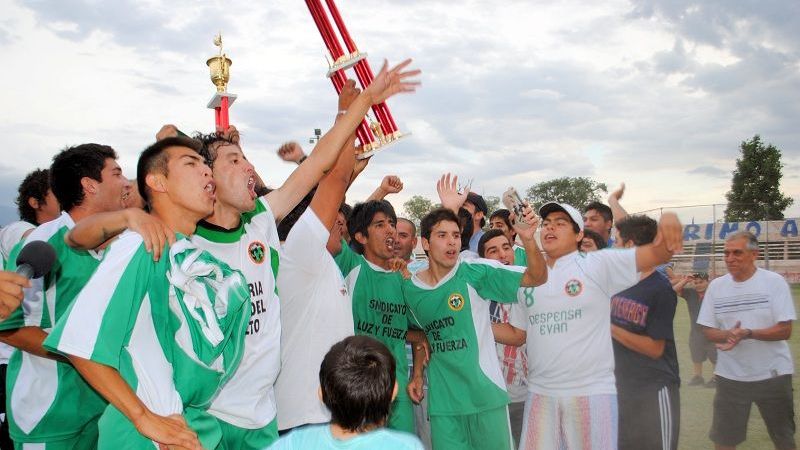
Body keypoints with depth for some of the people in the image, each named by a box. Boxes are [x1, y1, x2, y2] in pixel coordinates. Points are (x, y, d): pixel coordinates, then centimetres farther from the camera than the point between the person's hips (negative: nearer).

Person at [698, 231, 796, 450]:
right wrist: (728, 335, -18)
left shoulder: (774, 282, -8)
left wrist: (748, 333, -26)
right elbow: (708, 330, 3)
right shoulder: (716, 286, 0)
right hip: (730, 375, 2)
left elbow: (785, 331, -12)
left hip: (772, 373, -2)